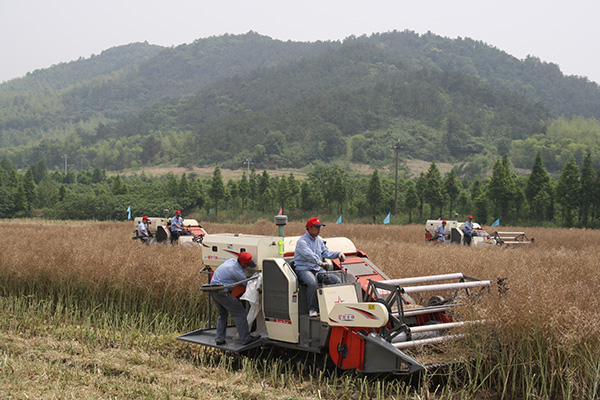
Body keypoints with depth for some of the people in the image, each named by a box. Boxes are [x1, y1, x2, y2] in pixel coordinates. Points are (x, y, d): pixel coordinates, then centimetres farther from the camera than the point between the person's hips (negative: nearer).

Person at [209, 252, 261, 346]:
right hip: (222, 292, -10)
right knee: (239, 313, -4)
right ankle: (246, 339, -3)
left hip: (213, 289, 10)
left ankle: (219, 339, 20)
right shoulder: (238, 272, -17)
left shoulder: (232, 260, 9)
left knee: (223, 314, 22)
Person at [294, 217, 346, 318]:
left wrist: (338, 254, -1)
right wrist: (319, 262, -47)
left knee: (336, 280, -11)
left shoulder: (319, 240, 15)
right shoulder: (302, 241, -13)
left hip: (318, 269, 7)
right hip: (304, 269, -7)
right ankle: (312, 309, -24)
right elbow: (309, 254, -30)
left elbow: (326, 253, 18)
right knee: (312, 283, -37)